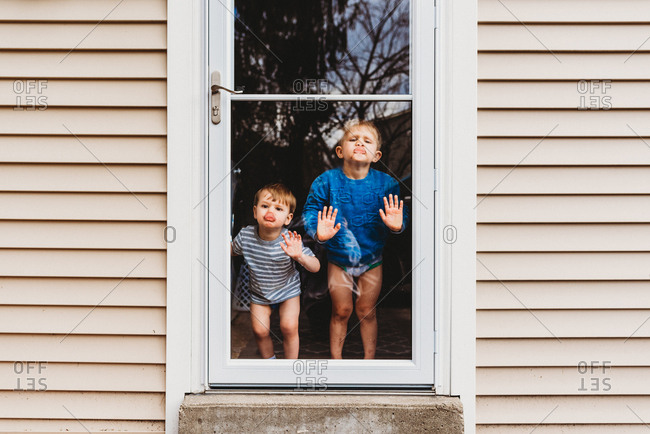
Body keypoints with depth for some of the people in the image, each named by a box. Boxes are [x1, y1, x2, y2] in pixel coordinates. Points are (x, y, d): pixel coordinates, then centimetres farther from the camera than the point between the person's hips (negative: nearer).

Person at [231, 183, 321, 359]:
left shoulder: (290, 240, -27)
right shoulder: (246, 235, -19)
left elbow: (315, 267, -27)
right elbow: (232, 250, 5)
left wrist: (299, 257, -45)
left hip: (288, 291, -2)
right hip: (259, 294, 2)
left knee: (289, 327, -14)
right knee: (260, 331, -3)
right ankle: (269, 360, 28)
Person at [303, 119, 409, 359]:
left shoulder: (386, 183, -11)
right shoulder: (327, 181, -13)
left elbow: (401, 214, -8)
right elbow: (310, 210, -14)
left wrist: (397, 224, -32)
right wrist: (319, 232, -33)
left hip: (371, 260, 1)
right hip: (339, 259, -1)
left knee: (367, 312, 12)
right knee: (341, 311, 10)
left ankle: (369, 359, 28)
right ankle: (336, 359, 27)